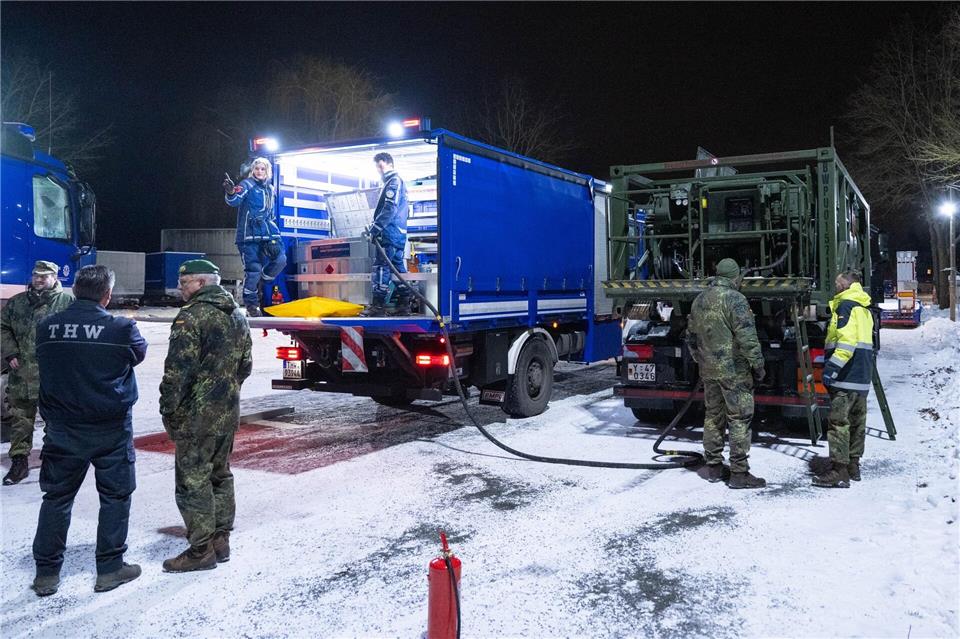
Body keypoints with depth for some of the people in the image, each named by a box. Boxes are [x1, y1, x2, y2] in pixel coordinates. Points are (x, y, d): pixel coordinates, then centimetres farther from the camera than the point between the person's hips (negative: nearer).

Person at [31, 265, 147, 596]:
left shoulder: (47, 327, -3)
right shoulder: (121, 328, -15)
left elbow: (44, 364, 10)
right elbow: (140, 352, 4)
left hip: (62, 431, 3)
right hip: (111, 431, -3)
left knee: (56, 497, 16)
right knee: (115, 496, 11)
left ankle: (46, 572, 23)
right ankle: (110, 568, 18)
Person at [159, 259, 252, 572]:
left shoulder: (191, 317, -15)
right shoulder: (237, 315, 11)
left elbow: (177, 370, -19)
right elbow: (245, 364, 16)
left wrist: (168, 409, -10)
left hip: (197, 414, -8)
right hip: (229, 412, 8)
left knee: (193, 480, 0)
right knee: (220, 474, 17)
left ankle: (202, 550, 6)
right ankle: (220, 540, 25)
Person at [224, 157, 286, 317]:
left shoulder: (269, 188, 18)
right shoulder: (247, 184, -3)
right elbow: (235, 201, -20)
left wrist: (274, 228, 21)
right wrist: (231, 193, -42)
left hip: (267, 232, 6)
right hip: (249, 232, -6)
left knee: (280, 259, -8)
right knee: (253, 268, -7)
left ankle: (259, 283, 17)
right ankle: (251, 304, 8)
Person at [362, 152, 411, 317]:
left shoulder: (393, 182, -8)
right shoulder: (399, 183, 23)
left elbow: (390, 209, -18)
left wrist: (375, 228, -17)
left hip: (390, 233, -10)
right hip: (399, 232, 10)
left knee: (381, 267, -10)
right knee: (398, 266, 10)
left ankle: (378, 306, -10)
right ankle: (404, 304, 12)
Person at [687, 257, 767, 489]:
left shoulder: (699, 301, 10)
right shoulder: (734, 299, -13)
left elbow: (691, 337, 18)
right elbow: (747, 337, -18)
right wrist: (758, 365, -11)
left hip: (708, 370, 7)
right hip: (734, 370, -7)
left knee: (713, 417, 15)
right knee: (739, 419, -1)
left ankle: (714, 467, 23)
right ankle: (739, 473, 1)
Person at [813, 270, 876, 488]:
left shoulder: (845, 305, -9)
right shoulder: (863, 308, 20)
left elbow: (847, 339, -21)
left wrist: (833, 366, -25)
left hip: (846, 375, -10)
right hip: (862, 377, 10)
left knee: (838, 422, -9)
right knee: (857, 422, 14)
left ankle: (839, 471, -9)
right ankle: (853, 466, 22)